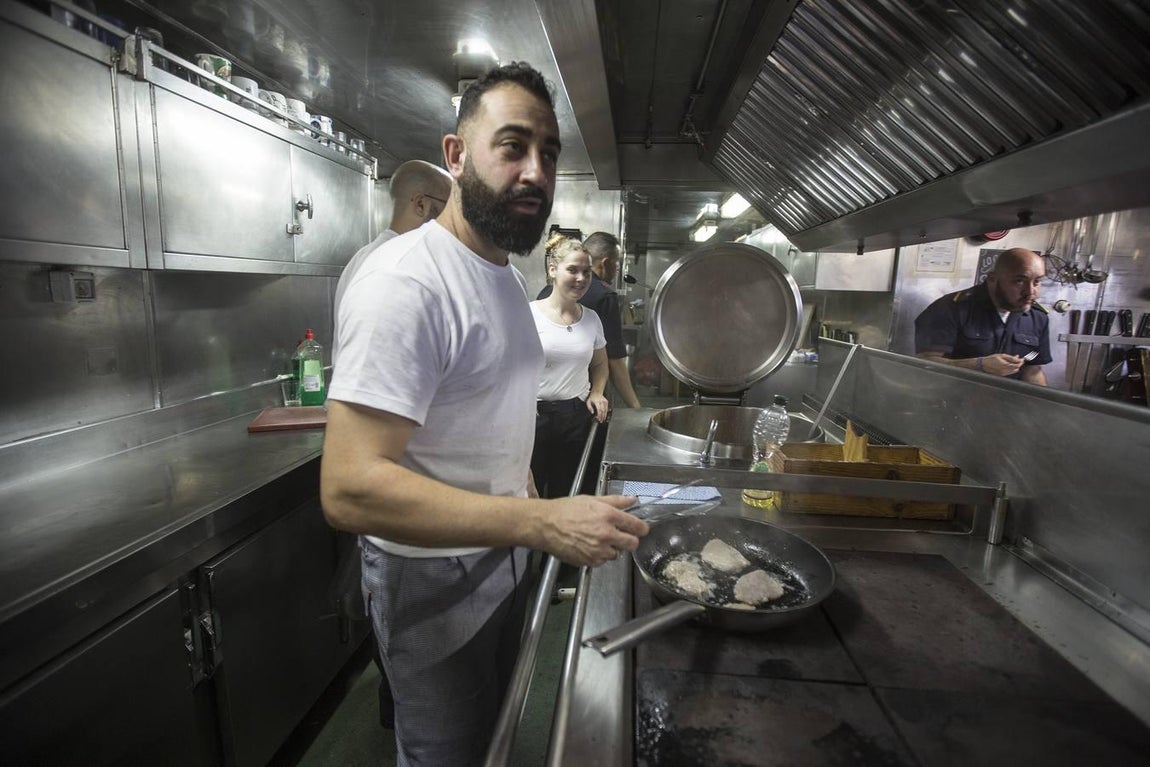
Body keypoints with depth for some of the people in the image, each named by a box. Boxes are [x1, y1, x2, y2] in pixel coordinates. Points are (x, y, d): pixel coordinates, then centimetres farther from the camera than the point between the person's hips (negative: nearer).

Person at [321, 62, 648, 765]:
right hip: (435, 578, -8)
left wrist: (532, 503, 9)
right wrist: (543, 521, -37)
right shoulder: (408, 281, -26)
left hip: (504, 551, 8)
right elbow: (349, 489, -33)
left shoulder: (507, 273, 5)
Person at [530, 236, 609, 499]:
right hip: (533, 415, -4)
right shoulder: (529, 314, -8)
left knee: (566, 495, 14)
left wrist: (596, 393, 3)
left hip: (577, 416, 4)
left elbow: (599, 364, 21)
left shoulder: (591, 319, 6)